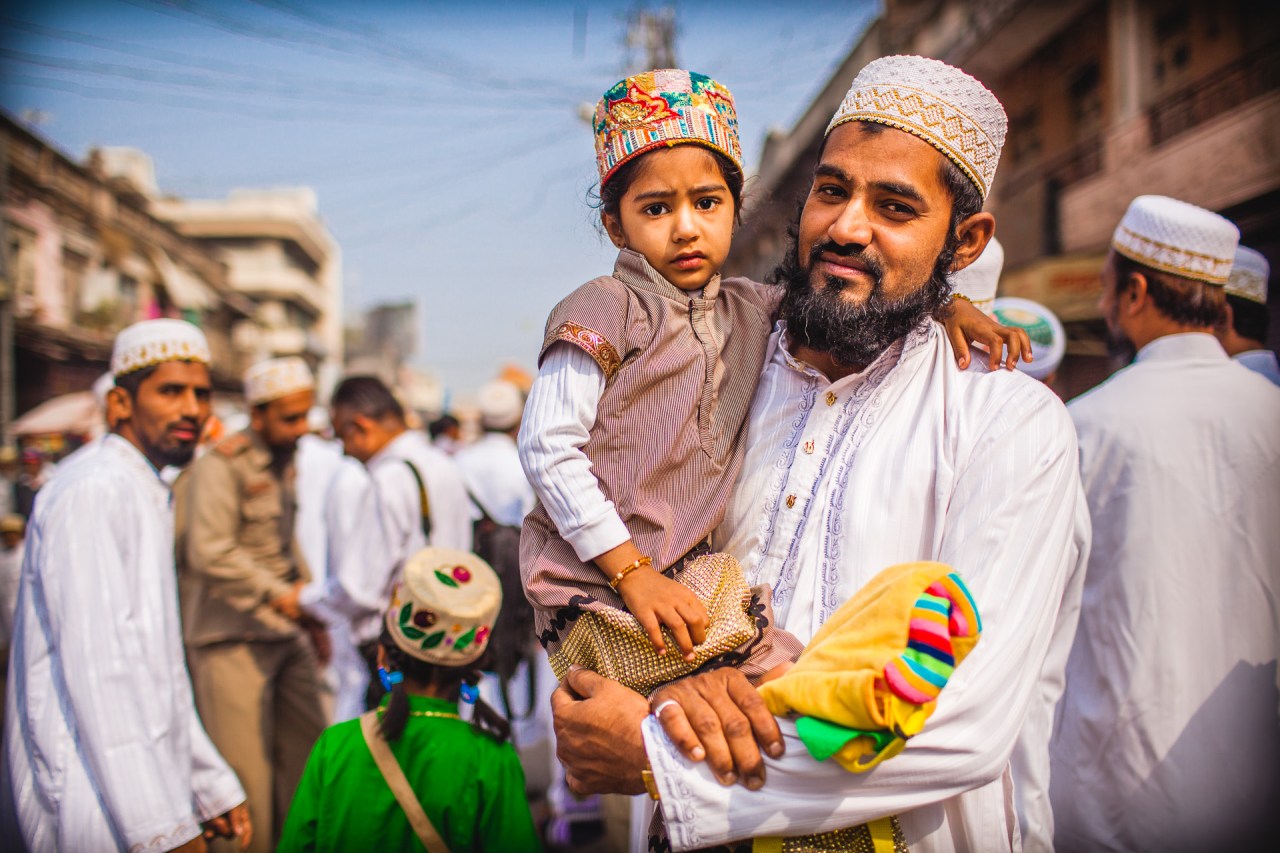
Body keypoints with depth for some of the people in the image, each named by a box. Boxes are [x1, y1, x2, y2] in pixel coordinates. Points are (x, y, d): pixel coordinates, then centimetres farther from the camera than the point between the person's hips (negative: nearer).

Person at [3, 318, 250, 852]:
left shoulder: (146, 497, 17)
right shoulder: (93, 492, -13)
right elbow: (99, 666, -21)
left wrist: (213, 786, 19)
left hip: (152, 797, 9)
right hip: (101, 809, -9)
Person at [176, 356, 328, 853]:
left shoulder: (285, 462, 14)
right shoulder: (221, 465, -12)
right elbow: (209, 552, -21)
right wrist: (278, 595, -16)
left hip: (287, 632, 8)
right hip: (233, 637, -8)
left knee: (306, 752, 10)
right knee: (245, 768, -4)